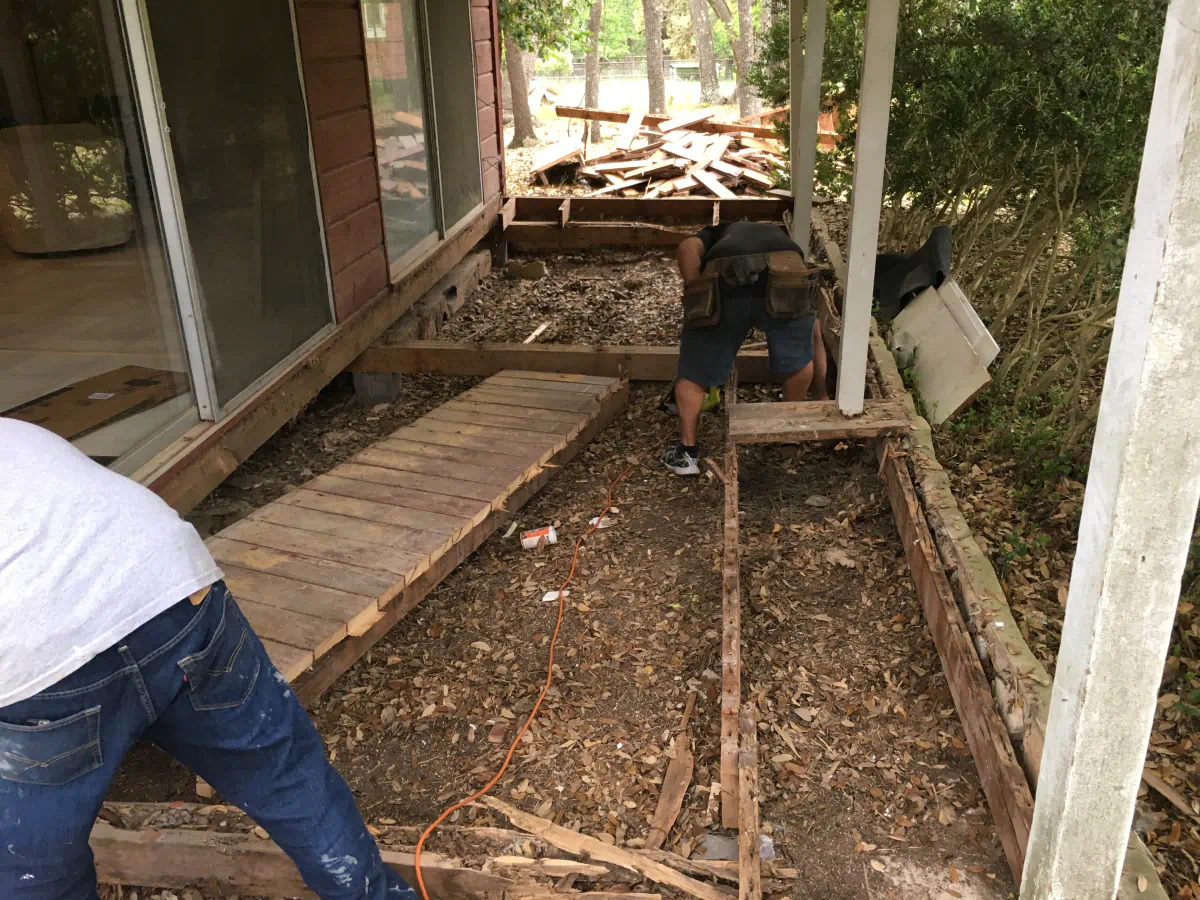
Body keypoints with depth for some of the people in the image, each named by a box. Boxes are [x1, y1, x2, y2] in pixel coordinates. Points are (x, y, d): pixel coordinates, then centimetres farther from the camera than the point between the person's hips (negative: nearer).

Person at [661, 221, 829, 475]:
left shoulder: (718, 234, 41)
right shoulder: (790, 252, 42)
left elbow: (687, 248, 12)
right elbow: (815, 336, 44)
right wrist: (822, 395, 51)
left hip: (723, 283, 0)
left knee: (693, 371, 20)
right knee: (799, 357, 29)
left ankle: (687, 452, 23)